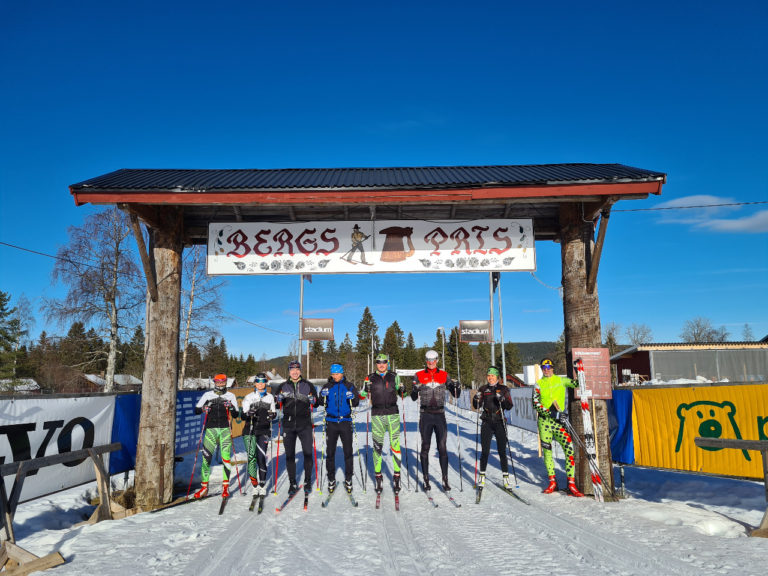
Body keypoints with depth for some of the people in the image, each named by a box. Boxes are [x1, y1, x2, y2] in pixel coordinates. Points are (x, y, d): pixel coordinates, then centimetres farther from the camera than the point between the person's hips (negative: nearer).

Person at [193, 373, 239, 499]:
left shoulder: (231, 396, 10)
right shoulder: (207, 395, 12)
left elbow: (236, 415, 6)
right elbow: (196, 410, 8)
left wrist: (231, 408, -13)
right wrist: (203, 409, -12)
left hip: (225, 429, -1)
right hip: (211, 429, 1)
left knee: (226, 457, -7)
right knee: (206, 456, -6)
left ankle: (225, 486, 2)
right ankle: (204, 487, 5)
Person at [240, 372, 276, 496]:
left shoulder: (270, 397, 12)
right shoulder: (249, 397, 8)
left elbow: (274, 413, 20)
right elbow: (242, 415, 4)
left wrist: (271, 415, -3)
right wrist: (249, 414, -17)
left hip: (264, 431, 0)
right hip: (250, 431, 0)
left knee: (261, 457, -10)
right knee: (251, 457, -5)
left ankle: (263, 485, 0)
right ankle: (255, 485, 5)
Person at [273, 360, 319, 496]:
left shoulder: (308, 385, 6)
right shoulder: (283, 386, 10)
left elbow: (316, 403, 8)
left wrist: (312, 401, -15)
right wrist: (279, 399, -10)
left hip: (305, 425, -1)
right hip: (288, 425, 1)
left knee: (308, 453, -1)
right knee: (289, 455, 4)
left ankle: (308, 481, 14)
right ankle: (293, 483, 15)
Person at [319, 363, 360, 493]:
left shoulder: (349, 386, 5)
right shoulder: (327, 386, 7)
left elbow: (356, 403, 2)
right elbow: (321, 403, 1)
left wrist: (352, 398, -20)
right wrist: (323, 396, -20)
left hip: (345, 422, -1)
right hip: (331, 423, 1)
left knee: (348, 451, 0)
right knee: (330, 452, 3)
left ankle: (348, 479, 13)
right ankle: (331, 480, 16)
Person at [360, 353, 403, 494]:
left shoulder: (394, 376, 9)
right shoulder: (370, 378, 8)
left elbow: (400, 391, 17)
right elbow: (362, 395, 11)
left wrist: (402, 390, -5)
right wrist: (366, 388, -9)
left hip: (392, 413, 0)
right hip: (377, 414, 0)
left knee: (395, 445, -5)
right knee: (377, 446, 1)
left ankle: (396, 476, 4)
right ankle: (378, 477, 13)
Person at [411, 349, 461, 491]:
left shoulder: (444, 375, 6)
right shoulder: (419, 375, 3)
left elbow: (456, 395, 7)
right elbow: (413, 398, 3)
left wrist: (457, 387, -14)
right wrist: (415, 390, -18)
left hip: (440, 415, 1)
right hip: (425, 415, -1)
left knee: (442, 448, -1)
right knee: (425, 447, 4)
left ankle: (445, 480, 5)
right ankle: (426, 480, 14)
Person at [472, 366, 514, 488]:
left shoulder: (503, 389, 4)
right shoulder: (483, 389, 8)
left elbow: (509, 406, -3)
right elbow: (477, 406, 8)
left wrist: (502, 399, -21)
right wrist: (476, 399, -12)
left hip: (499, 423, -1)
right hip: (487, 423, 1)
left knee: (502, 451, 0)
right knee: (485, 451, 0)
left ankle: (506, 478, 10)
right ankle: (482, 476, 13)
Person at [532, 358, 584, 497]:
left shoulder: (561, 380, 10)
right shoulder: (539, 384, 7)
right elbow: (536, 404, -2)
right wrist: (551, 413, -13)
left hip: (559, 421, 0)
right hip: (544, 421, 0)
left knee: (569, 447, -13)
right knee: (547, 450, 4)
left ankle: (571, 483, -8)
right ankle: (552, 482, 17)